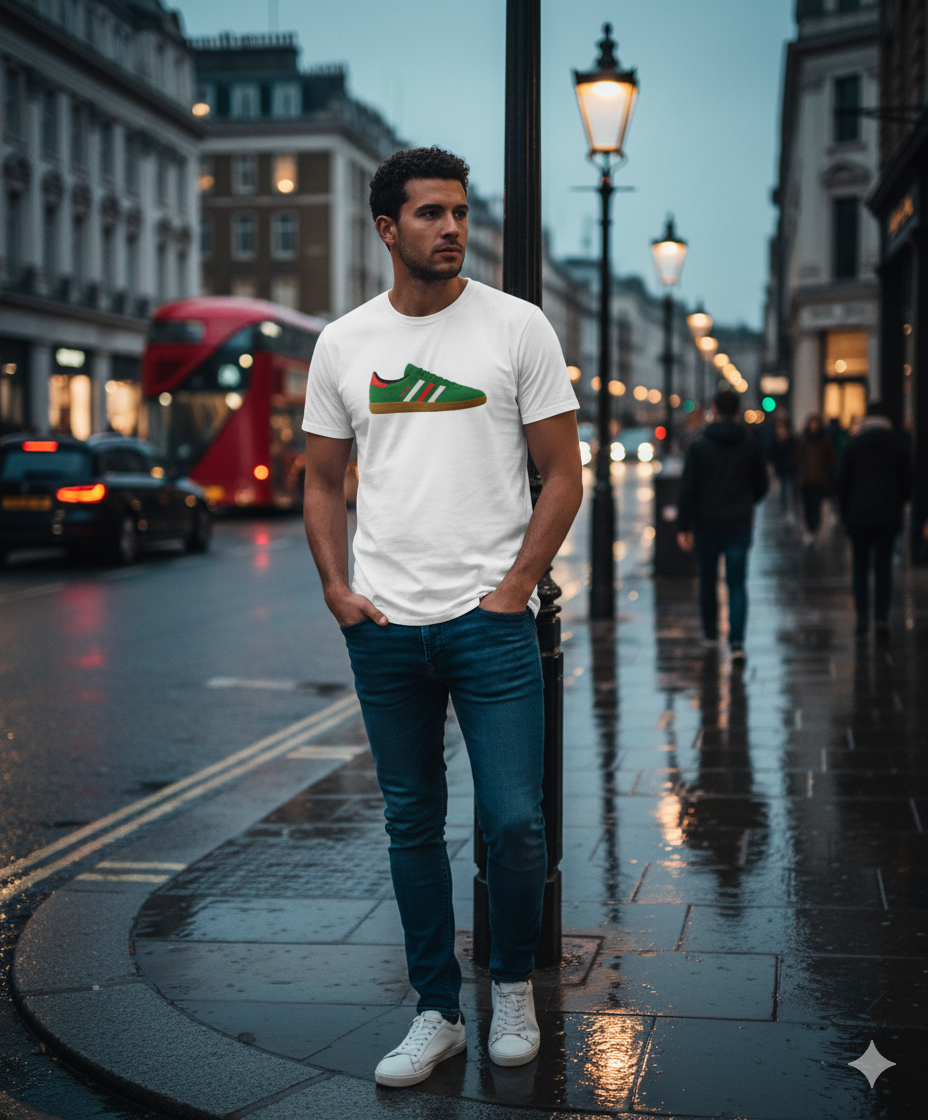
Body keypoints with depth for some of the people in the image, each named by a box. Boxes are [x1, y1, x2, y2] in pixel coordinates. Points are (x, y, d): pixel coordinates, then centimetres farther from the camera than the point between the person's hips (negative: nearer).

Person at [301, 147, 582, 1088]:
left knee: (514, 822, -5)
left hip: (492, 621, -2)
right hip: (383, 625, 3)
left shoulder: (517, 327, 0)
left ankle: (513, 985, 22)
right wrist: (335, 588, 1)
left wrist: (514, 587, -8)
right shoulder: (343, 344, 7)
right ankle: (437, 1011, 23)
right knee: (412, 824, 10)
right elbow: (322, 483, 14)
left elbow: (562, 474, 0)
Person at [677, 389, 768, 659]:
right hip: (739, 525, 0)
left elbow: (687, 489, -8)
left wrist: (684, 527, -5)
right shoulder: (751, 447, 0)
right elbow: (761, 485, 9)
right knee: (737, 584, 0)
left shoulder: (699, 447, -5)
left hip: (706, 525, 0)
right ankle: (736, 641, -13)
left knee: (708, 580, 16)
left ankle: (710, 633, 28)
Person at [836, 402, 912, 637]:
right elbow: (906, 483, 6)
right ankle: (881, 617, -2)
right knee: (884, 566, 5)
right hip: (889, 516, 1)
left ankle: (862, 618, -2)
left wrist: (845, 515, 9)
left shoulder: (853, 445, 0)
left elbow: (843, 483, 1)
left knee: (861, 567, 6)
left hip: (859, 514, -1)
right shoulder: (899, 445, 3)